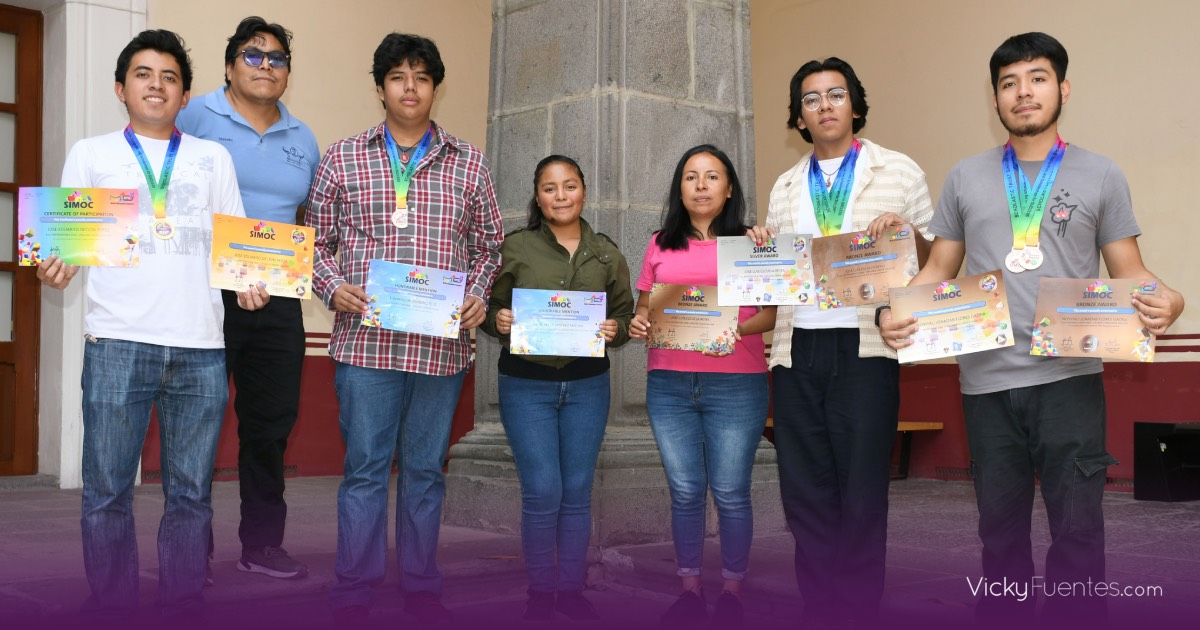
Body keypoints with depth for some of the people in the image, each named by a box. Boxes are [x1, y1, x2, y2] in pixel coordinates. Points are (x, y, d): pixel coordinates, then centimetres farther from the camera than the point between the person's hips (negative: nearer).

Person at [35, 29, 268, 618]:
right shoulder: (91, 153, 14)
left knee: (191, 495, 5)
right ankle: (111, 606, 12)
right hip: (118, 342, -1)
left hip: (200, 347, 1)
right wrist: (57, 268, -12)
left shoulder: (214, 158, 17)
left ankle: (184, 608, 14)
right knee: (107, 492, 0)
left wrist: (249, 283, -4)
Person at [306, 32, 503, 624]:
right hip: (365, 338, -1)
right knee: (365, 466, 4)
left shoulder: (469, 164, 10)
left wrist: (478, 294, -2)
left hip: (442, 344, 1)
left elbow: (488, 245, 14)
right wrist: (332, 286, -7)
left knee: (426, 468, 11)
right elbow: (317, 240, 10)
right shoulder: (342, 158, 7)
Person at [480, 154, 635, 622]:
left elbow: (625, 315, 9)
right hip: (526, 385, -2)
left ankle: (571, 589, 24)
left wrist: (614, 330, -12)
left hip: (587, 385, 3)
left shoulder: (607, 253, 6)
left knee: (577, 491, 9)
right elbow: (489, 308, 2)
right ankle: (540, 591, 16)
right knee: (542, 492, -3)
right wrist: (498, 321, -19)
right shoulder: (513, 247, -1)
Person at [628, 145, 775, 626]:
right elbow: (644, 309, 17)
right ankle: (690, 588, 18)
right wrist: (638, 326, -5)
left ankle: (732, 589, 14)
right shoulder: (661, 245, 14)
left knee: (730, 492, -1)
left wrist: (738, 330, -17)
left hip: (735, 383, -2)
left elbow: (770, 313, 1)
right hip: (668, 384, 2)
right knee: (685, 491, 5)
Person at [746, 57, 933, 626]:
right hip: (796, 350, 3)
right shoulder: (785, 187, 16)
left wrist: (905, 232, -14)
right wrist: (761, 251, -1)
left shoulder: (900, 172, 7)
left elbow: (933, 261, 6)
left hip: (865, 348, -3)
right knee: (804, 489, 6)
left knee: (862, 488, -1)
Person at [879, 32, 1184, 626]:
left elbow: (1130, 273, 5)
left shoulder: (1100, 175, 6)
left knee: (1077, 529, -2)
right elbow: (938, 271, 13)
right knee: (1000, 528, 11)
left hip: (1069, 379, -2)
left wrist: (1165, 300, -17)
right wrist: (895, 312, -6)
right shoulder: (965, 177, 11)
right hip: (987, 381, 2)